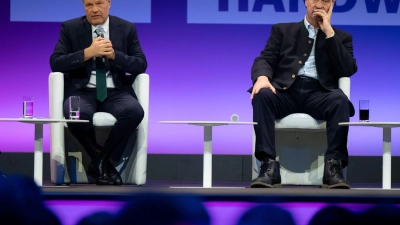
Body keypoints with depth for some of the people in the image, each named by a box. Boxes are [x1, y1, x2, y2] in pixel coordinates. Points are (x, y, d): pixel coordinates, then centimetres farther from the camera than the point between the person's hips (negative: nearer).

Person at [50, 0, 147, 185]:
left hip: (116, 92, 1)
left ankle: (101, 160, -13)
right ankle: (102, 162, -11)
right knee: (75, 115, -37)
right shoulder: (70, 28, 4)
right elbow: (55, 63, -5)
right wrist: (88, 53, -18)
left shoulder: (127, 28, 8)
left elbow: (141, 65, 4)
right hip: (82, 91, -1)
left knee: (135, 112, -33)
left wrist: (114, 55, -14)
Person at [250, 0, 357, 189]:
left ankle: (333, 167, -38)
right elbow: (265, 59, 9)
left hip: (319, 93, 0)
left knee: (340, 100, -34)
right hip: (286, 90, 0)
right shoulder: (282, 30, 22)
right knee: (262, 95, -33)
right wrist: (262, 77, -16)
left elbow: (348, 70, 3)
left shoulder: (341, 37, 21)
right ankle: (269, 166, -40)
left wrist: (329, 32, 1)